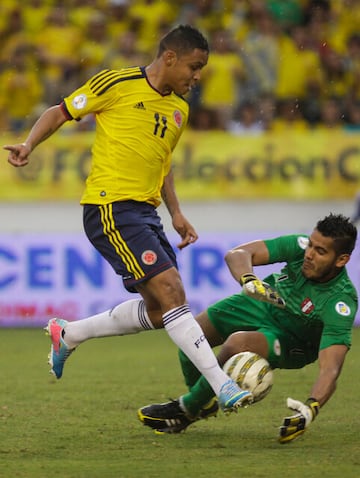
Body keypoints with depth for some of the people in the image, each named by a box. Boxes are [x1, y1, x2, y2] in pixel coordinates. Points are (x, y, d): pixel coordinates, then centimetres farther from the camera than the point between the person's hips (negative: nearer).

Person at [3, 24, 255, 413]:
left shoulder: (179, 109, 15)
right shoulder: (117, 84, -6)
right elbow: (60, 112, 2)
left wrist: (175, 213, 19)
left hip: (145, 213, 9)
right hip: (110, 208, -9)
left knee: (157, 312, 8)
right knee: (171, 291, -17)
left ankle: (68, 334, 27)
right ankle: (223, 387, -19)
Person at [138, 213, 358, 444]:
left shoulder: (341, 302, -37)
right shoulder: (300, 246, -26)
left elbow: (330, 369, -43)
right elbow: (237, 254, -27)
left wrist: (311, 408, -60)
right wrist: (248, 280, -49)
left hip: (292, 344, -5)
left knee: (237, 343, -32)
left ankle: (187, 411, -5)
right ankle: (205, 403, 26)